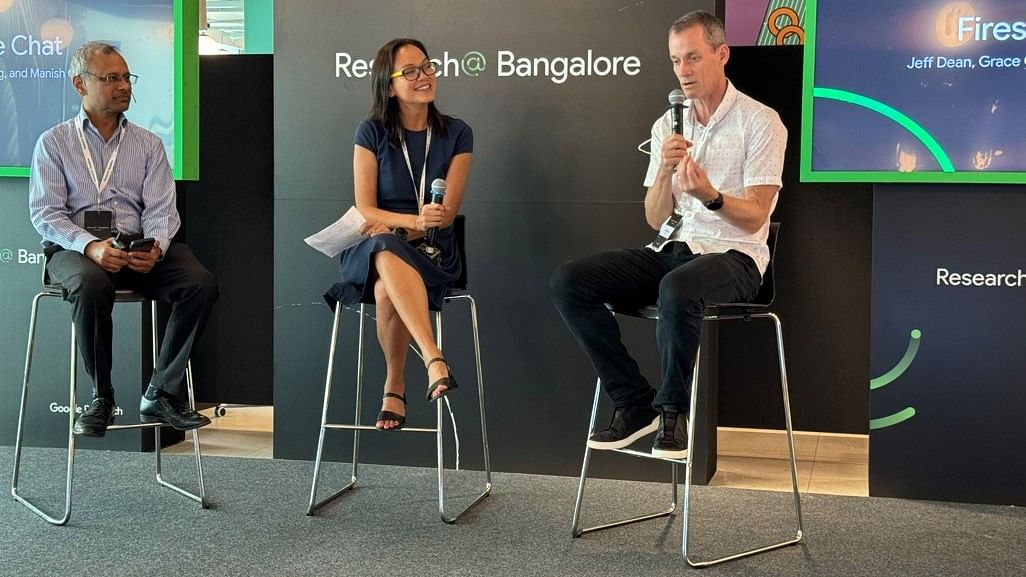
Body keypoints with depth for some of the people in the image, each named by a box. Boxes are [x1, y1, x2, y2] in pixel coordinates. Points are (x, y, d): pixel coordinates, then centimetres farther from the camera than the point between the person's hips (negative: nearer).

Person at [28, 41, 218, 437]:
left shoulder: (148, 144, 18)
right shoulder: (54, 143, 11)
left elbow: (161, 209, 6)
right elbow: (46, 213, 0)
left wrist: (155, 246, -17)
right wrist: (90, 246, -20)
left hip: (138, 247, 3)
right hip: (74, 248, -2)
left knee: (201, 284, -25)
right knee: (92, 286, -38)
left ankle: (160, 394, -17)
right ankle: (101, 398, -19)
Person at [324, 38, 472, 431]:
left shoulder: (456, 134, 4)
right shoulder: (372, 133, 3)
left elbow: (447, 213, -1)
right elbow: (365, 209, -3)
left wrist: (394, 226, -17)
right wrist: (415, 221, -22)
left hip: (431, 251, 0)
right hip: (372, 248, 0)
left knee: (388, 291, -35)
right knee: (389, 256, -39)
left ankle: (394, 387, -18)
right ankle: (435, 361, -48)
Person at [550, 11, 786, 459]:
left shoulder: (760, 122, -3)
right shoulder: (667, 126, 12)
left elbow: (754, 217, -9)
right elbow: (655, 219, 7)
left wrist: (710, 195, -29)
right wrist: (664, 171, -12)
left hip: (733, 254, -5)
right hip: (670, 248, 6)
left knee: (677, 290, -41)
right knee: (567, 282, -16)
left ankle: (673, 409, -16)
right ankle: (635, 402, -11)